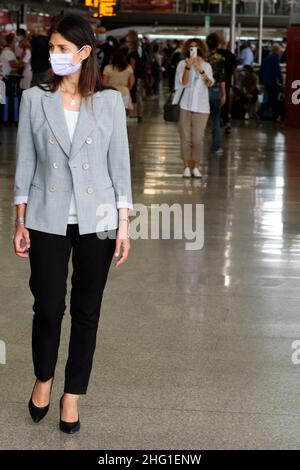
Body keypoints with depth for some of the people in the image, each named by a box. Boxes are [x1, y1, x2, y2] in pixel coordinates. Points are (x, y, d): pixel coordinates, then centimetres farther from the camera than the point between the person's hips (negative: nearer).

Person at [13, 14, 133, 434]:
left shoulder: (110, 101, -1)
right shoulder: (35, 99, -1)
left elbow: (119, 164, 1)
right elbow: (25, 162, 2)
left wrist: (123, 224, -2)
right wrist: (20, 222, 1)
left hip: (96, 221, 0)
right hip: (48, 220, 0)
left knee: (87, 311, 7)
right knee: (48, 308, 0)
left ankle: (72, 395, 21)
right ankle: (43, 379, 28)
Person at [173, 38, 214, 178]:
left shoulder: (206, 65, 6)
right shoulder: (182, 64, 3)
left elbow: (210, 83, -10)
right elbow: (184, 82, -10)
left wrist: (201, 70, -27)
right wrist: (188, 67, -26)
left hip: (201, 106, 1)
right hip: (185, 105, -1)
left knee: (198, 139, -2)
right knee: (185, 138, 0)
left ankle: (196, 168, 4)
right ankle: (186, 167, 5)